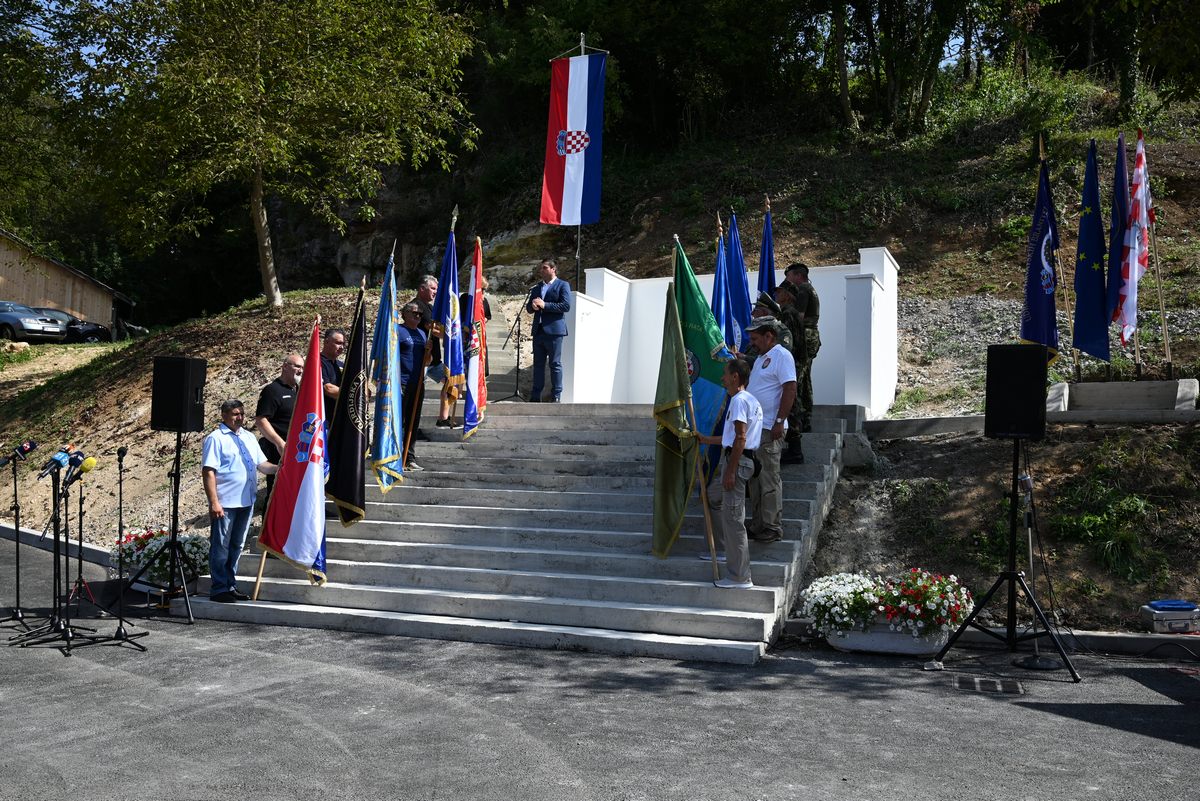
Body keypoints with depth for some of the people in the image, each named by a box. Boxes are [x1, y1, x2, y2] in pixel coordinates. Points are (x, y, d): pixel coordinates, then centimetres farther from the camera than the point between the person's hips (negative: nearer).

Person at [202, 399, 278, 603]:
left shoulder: (249, 437, 16)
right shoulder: (216, 438, -4)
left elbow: (261, 464, 15)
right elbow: (209, 472, -11)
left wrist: (278, 468, -7)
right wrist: (213, 502, -18)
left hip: (246, 502, 7)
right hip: (225, 503, -7)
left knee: (236, 546, 14)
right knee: (220, 547, 0)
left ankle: (231, 586, 23)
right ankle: (219, 589, 7)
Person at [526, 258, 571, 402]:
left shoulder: (563, 285, 0)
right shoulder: (537, 288, 21)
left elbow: (566, 305, -13)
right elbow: (529, 308, 21)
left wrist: (544, 305, -15)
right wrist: (532, 306, -4)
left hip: (554, 330, -6)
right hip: (538, 330, 6)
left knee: (555, 364, -3)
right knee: (538, 363, 8)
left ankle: (556, 396, 2)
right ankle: (535, 396, 11)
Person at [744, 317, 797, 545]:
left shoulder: (782, 356, -12)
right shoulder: (761, 357, 18)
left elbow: (790, 390, -19)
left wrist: (779, 422, -22)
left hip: (769, 429, -10)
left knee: (769, 480, -4)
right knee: (755, 478, 14)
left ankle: (773, 527, 3)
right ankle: (758, 524, 23)